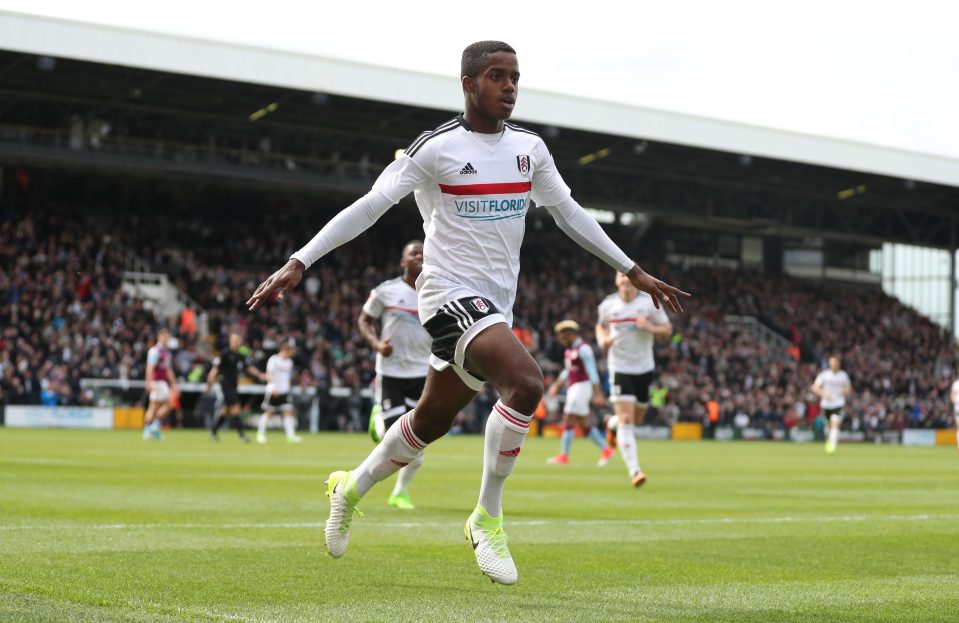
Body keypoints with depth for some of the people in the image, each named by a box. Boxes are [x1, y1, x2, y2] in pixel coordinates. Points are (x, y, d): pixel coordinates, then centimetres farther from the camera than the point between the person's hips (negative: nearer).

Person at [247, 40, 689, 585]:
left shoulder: (530, 148, 9)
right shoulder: (437, 148, -10)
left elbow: (569, 213, 20)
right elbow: (369, 207, -10)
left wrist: (635, 272, 20)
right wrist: (299, 263, -18)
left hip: (496, 305, 7)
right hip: (451, 293, -7)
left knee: (433, 420, 15)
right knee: (526, 380, -28)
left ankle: (352, 488, 41)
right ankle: (487, 518, -13)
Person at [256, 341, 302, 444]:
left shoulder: (289, 362, 13)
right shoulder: (274, 360, -9)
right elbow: (269, 374, -14)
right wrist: (273, 387, -23)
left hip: (285, 392, 6)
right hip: (273, 392, -6)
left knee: (288, 411, -6)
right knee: (268, 412, 1)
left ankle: (291, 435, -10)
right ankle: (260, 434, 12)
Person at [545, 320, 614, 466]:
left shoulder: (583, 349, -13)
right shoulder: (569, 351, 14)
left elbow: (592, 372, -17)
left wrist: (597, 393, -20)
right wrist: (556, 385, 22)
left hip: (582, 387, -9)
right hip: (573, 388, 9)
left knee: (568, 422, -9)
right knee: (584, 425, 10)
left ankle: (564, 455, -6)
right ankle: (606, 449, 16)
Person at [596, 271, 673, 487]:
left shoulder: (650, 302, -5)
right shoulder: (608, 305, -1)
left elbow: (667, 329, 0)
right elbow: (601, 325, 18)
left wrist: (650, 327, -21)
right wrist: (602, 339, -4)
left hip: (644, 367, 2)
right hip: (619, 367, -2)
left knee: (636, 419, 14)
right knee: (626, 419, -15)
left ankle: (613, 423, 51)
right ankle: (634, 471, -18)